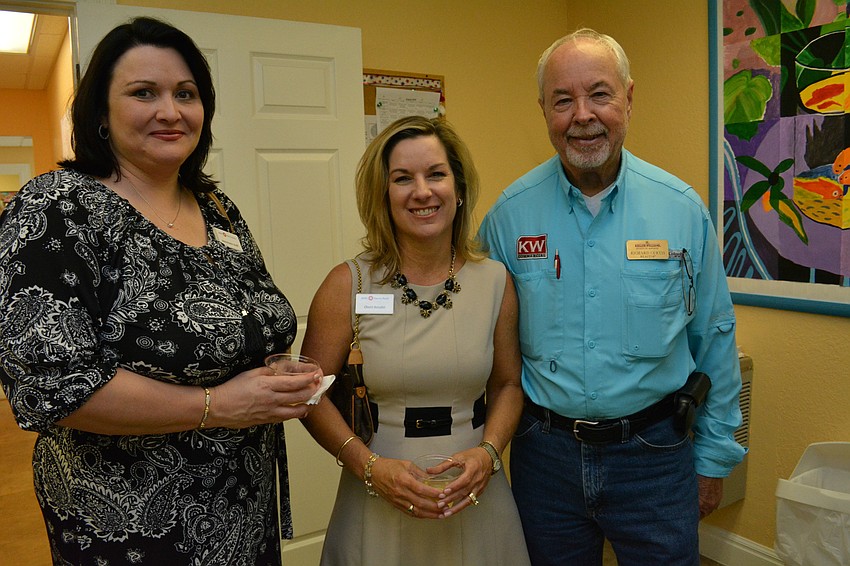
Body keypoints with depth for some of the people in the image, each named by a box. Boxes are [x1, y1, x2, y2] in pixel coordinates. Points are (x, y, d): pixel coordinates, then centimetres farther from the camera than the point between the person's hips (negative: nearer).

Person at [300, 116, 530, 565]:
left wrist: (488, 452, -11)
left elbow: (507, 383, 4)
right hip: (378, 501, -1)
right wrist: (369, 465, -16)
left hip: (474, 496, 2)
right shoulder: (348, 285, -10)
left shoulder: (496, 281, -4)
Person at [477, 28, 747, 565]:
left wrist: (713, 458, 5)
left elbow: (715, 343, 2)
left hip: (654, 453, 0)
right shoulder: (510, 213, -6)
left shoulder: (682, 208, -5)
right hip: (545, 453, 1)